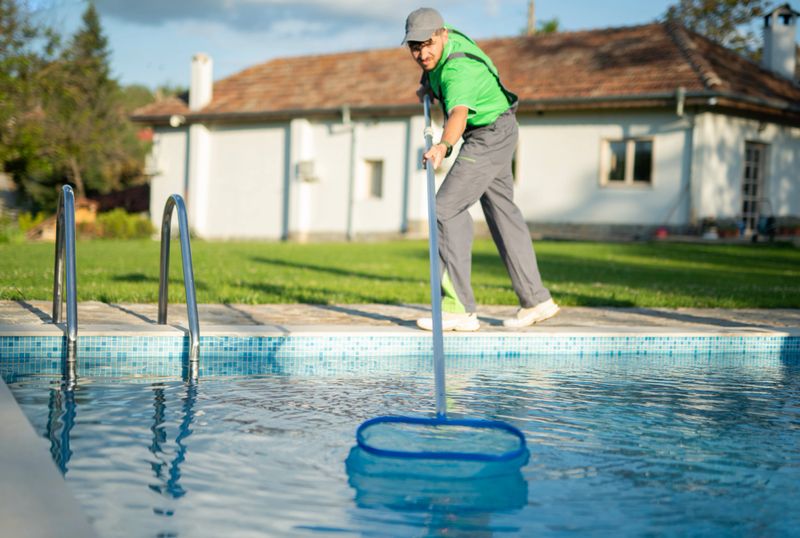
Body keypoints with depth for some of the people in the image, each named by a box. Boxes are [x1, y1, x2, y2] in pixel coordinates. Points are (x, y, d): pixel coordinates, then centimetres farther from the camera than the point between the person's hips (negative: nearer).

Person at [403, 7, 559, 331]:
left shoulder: (457, 70, -33)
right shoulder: (449, 37, -5)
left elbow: (458, 114, -53)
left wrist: (443, 146, -70)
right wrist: (428, 84, 7)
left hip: (490, 136, -10)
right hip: (492, 134, 10)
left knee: (447, 208, -18)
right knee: (502, 211, 14)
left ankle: (458, 308, -21)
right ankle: (536, 300, 22)